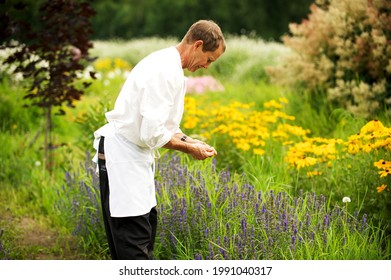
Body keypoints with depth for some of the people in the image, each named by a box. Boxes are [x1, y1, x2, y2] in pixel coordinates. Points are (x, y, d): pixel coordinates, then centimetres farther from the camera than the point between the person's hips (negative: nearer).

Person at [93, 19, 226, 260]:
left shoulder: (168, 64, 12)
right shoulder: (165, 72, -22)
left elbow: (161, 122, 20)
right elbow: (153, 133, -26)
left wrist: (190, 140, 5)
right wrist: (190, 149, -13)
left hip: (136, 155, 11)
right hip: (123, 156, -11)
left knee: (147, 223, 16)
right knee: (134, 236, -11)